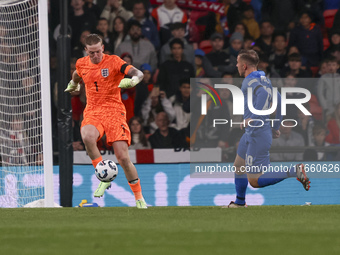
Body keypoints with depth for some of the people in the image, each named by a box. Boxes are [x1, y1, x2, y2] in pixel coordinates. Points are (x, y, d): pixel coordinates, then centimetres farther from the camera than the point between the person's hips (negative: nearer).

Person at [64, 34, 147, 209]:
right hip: (92, 112, 3)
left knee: (123, 158, -11)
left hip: (113, 111, -3)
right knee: (87, 137, -34)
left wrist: (133, 80, -38)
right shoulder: (82, 64, 9)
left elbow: (138, 73, -17)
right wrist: (73, 84, 50)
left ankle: (139, 199, 5)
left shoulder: (113, 61, -5)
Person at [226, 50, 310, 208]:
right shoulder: (263, 79, 13)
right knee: (238, 167, 24)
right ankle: (239, 202, 38)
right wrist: (275, 127, 29)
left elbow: (263, 94, -35)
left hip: (258, 135, -10)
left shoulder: (250, 81, -16)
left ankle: (295, 171, -14)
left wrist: (254, 118, -37)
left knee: (255, 181, -9)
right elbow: (278, 99, 21)